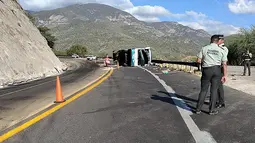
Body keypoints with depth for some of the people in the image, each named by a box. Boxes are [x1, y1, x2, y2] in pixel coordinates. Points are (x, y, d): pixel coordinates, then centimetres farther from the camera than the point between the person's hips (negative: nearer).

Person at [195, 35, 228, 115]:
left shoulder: (204, 48, 2)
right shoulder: (221, 50, 4)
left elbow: (198, 60, -1)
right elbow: (224, 64, 1)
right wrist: (225, 75, 4)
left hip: (206, 70, 0)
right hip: (217, 70, 0)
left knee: (203, 90, 8)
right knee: (214, 90, 7)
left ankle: (198, 109, 10)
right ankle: (212, 110, 11)